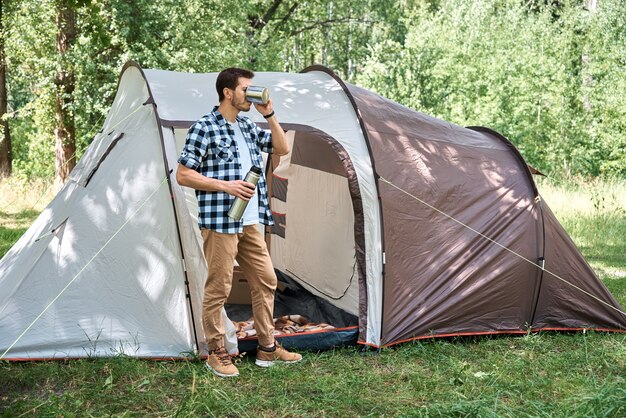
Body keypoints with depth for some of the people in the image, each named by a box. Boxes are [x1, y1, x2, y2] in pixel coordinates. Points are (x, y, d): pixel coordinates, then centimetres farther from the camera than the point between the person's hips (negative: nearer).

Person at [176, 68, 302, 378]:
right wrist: (225, 185, -18)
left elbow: (282, 149, 16)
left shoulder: (248, 127, 13)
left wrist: (269, 115, 4)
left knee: (265, 280, 12)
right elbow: (183, 176, -11)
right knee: (218, 288, 0)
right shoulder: (204, 128, -10)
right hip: (219, 223, -8)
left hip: (249, 222, 8)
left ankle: (267, 348, 24)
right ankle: (216, 354, 15)